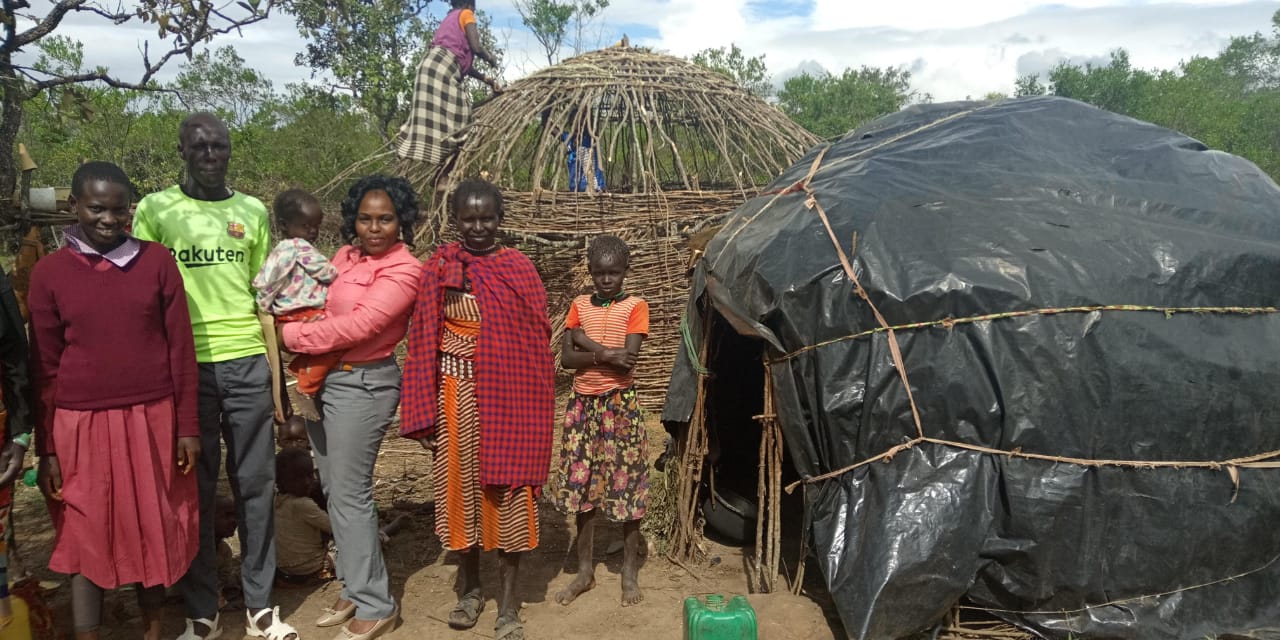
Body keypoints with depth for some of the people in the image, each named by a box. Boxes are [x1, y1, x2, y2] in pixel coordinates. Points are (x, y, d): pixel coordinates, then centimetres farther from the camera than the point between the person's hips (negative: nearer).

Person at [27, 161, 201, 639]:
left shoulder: (157, 262, 0)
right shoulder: (49, 273, 0)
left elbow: (181, 349, 2)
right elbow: (43, 370, 3)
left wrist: (188, 426, 0)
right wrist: (45, 450, 2)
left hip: (152, 420, 1)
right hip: (81, 425, 0)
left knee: (154, 531, 12)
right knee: (85, 539, 8)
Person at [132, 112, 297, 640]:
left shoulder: (253, 212, 9)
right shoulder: (154, 210, 2)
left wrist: (277, 377, 10)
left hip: (247, 363, 2)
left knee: (255, 485, 6)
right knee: (194, 489, 7)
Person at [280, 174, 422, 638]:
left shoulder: (403, 270, -13)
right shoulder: (345, 256, 10)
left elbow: (358, 326, -21)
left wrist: (290, 336, -13)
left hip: (362, 385, -8)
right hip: (322, 379, 8)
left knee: (350, 494, -3)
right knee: (335, 490, 14)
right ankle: (355, 588, 28)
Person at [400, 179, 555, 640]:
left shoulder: (519, 269, -3)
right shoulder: (438, 268, 1)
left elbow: (536, 340, -3)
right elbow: (424, 341, 2)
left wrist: (535, 407, -5)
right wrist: (424, 409, -2)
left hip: (507, 394, -1)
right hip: (456, 393, 2)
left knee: (509, 489, 4)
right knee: (461, 485, 11)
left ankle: (508, 600, 18)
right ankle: (470, 587, 31)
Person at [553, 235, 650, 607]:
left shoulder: (635, 306, -5)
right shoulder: (579, 306, 5)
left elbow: (627, 360, -16)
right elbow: (565, 358, -4)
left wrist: (586, 341, -11)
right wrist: (605, 355, -19)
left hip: (620, 405, -3)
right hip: (583, 404, 4)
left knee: (626, 486, 2)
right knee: (581, 486, 8)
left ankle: (630, 572, 17)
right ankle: (585, 570, 23)